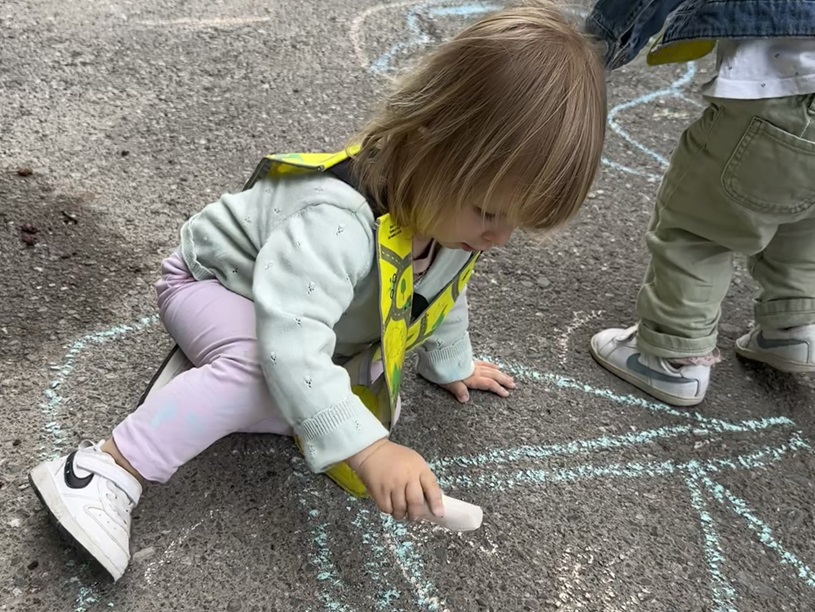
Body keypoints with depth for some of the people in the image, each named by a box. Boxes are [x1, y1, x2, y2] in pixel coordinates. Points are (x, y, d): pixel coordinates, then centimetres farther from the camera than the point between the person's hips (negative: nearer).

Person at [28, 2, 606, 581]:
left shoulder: (450, 206, -14)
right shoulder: (336, 222, -43)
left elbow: (444, 289, 7)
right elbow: (290, 343, -52)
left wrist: (450, 362, 20)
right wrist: (368, 448, -55)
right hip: (213, 286, -8)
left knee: (374, 398, -10)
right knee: (266, 378, -37)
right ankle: (111, 469, -28)